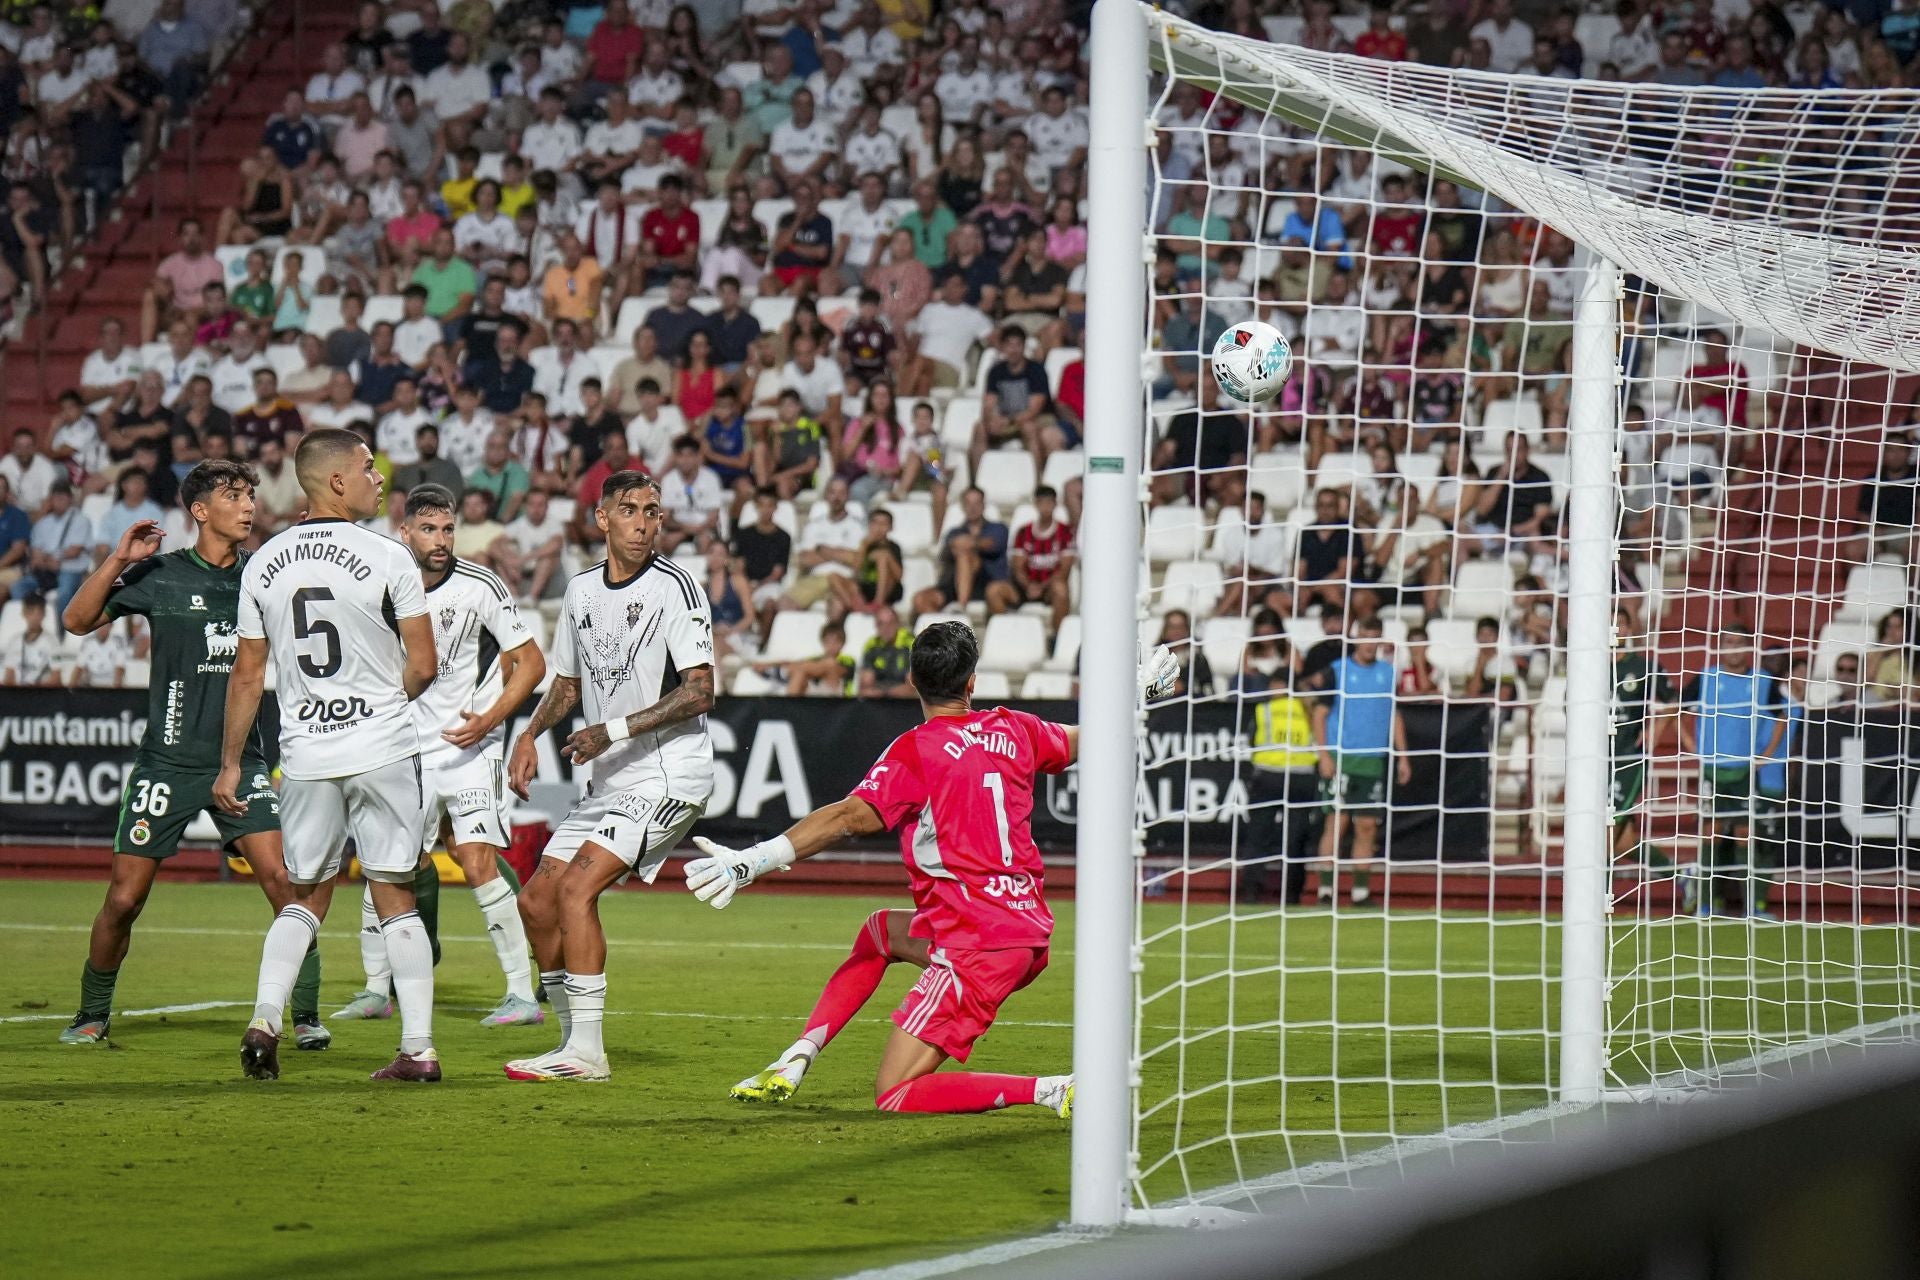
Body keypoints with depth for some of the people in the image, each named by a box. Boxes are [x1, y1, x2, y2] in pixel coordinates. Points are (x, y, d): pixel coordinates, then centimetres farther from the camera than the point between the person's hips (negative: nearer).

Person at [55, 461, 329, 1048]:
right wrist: (119, 559, -15)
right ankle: (92, 1016, 21)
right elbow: (78, 620, -3)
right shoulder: (160, 575, -2)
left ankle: (306, 1016, -5)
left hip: (241, 762, 2)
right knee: (124, 897, 0)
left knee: (284, 879, -14)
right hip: (168, 761, -2)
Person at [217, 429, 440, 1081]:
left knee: (305, 898, 16)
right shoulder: (386, 558, -8)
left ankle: (265, 1019, -3)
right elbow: (423, 666, -6)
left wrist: (230, 763, 14)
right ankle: (419, 1046, 1)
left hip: (306, 755, 3)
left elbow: (247, 674, 7)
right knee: (396, 898, 4)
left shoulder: (263, 564, 3)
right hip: (382, 747, -3)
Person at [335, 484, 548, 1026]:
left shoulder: (480, 587, -9)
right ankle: (376, 990, 20)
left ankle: (523, 995, -14)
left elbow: (531, 661, -5)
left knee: (478, 863, -16)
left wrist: (491, 717, -16)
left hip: (470, 745, -4)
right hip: (407, 750, 4)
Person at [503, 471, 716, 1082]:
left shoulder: (674, 586, -11)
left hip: (668, 775, -8)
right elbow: (568, 683, 25)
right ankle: (576, 1045, 18)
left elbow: (699, 692, -17)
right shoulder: (582, 589, 11)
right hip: (610, 782, 8)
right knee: (537, 900, 6)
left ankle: (586, 1052, -17)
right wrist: (531, 734, 7)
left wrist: (615, 730, -23)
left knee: (575, 887, -20)